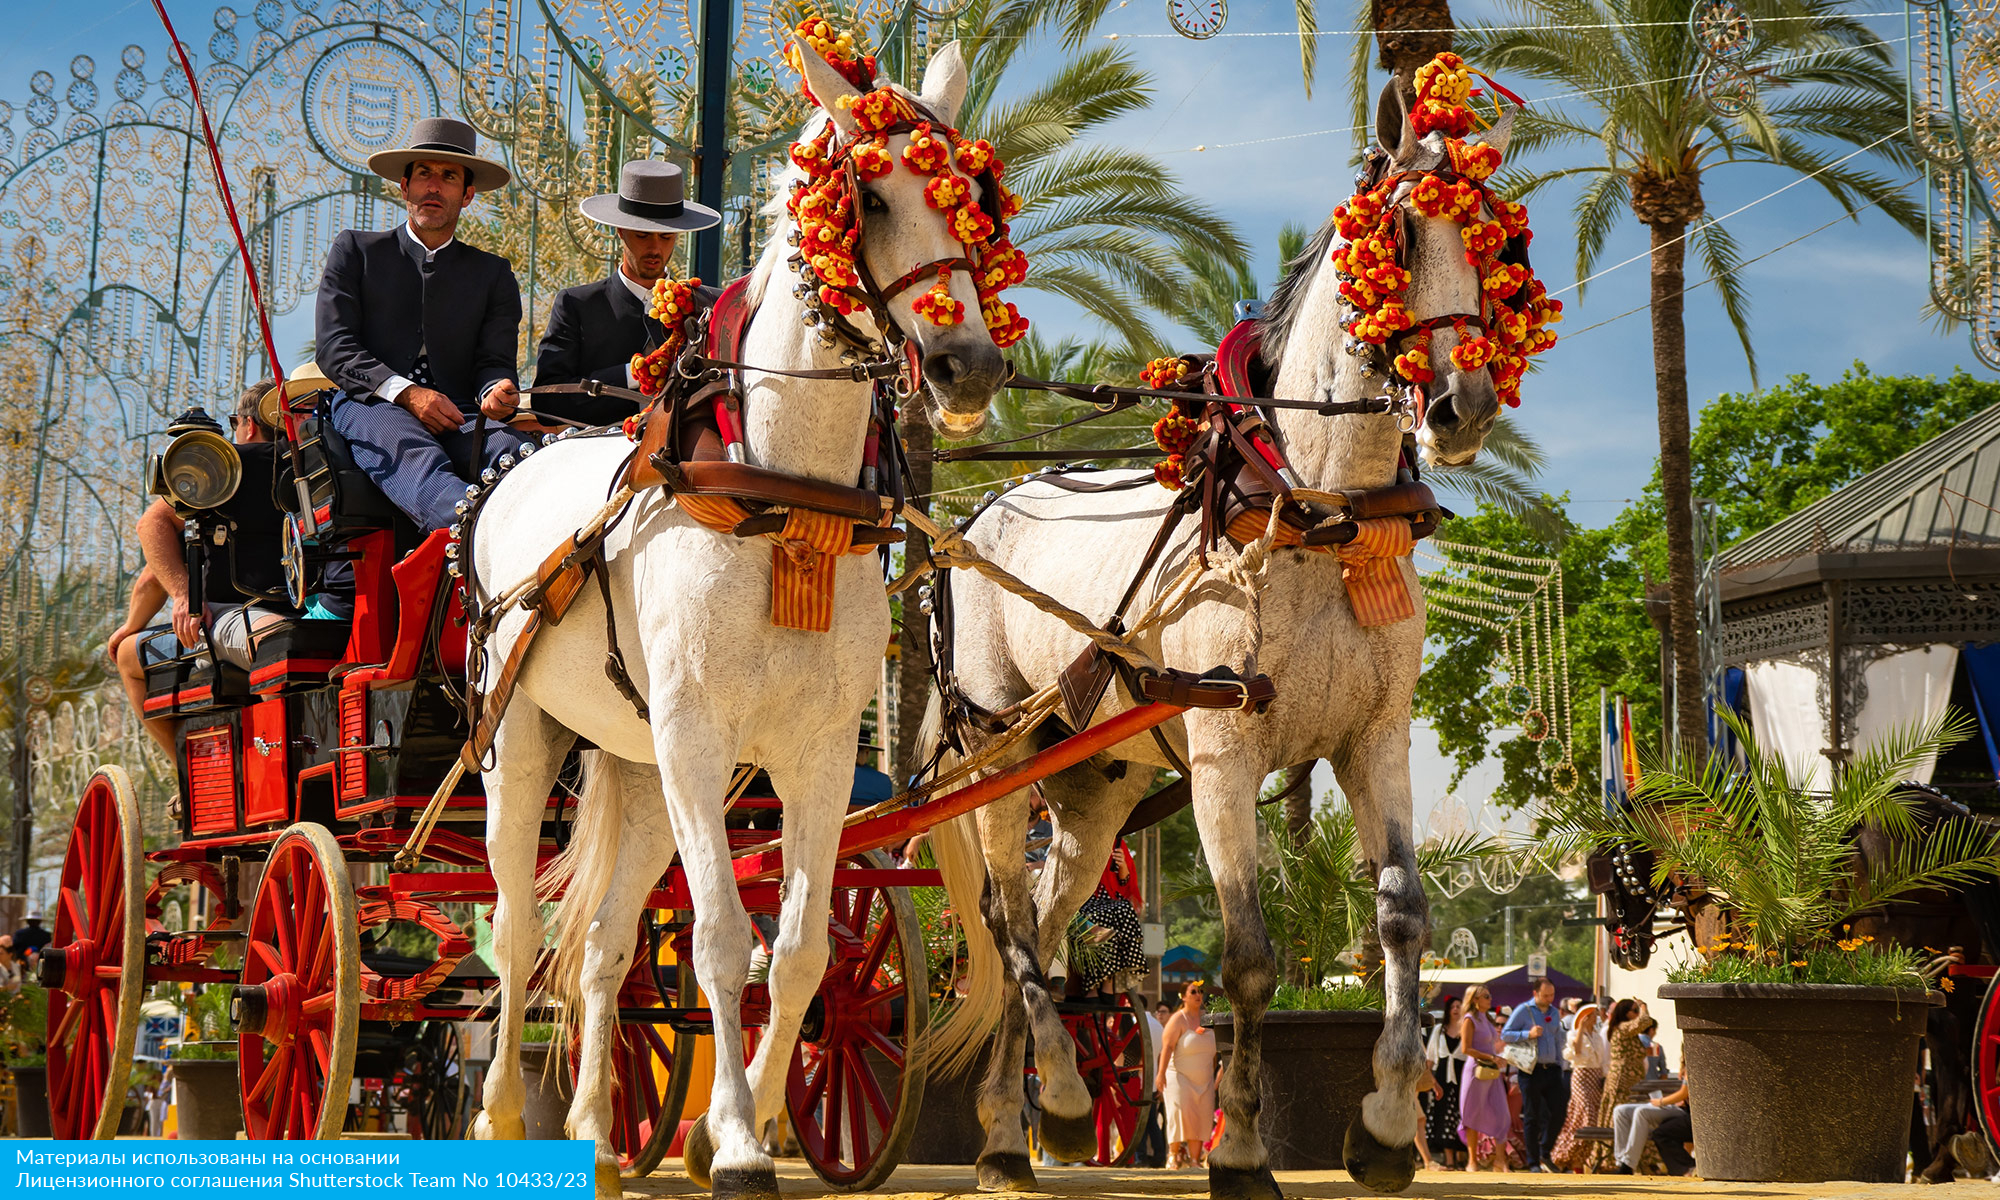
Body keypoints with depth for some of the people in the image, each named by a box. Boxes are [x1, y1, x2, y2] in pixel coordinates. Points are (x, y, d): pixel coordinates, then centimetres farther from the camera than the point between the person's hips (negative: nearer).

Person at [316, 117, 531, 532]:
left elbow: (495, 362, 12)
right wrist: (407, 393, -13)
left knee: (512, 447, -34)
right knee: (413, 454, -41)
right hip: (370, 406, -3)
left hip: (459, 415, 3)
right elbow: (335, 349, 5)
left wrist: (496, 392, -16)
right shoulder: (355, 251, 17)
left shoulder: (493, 274, 23)